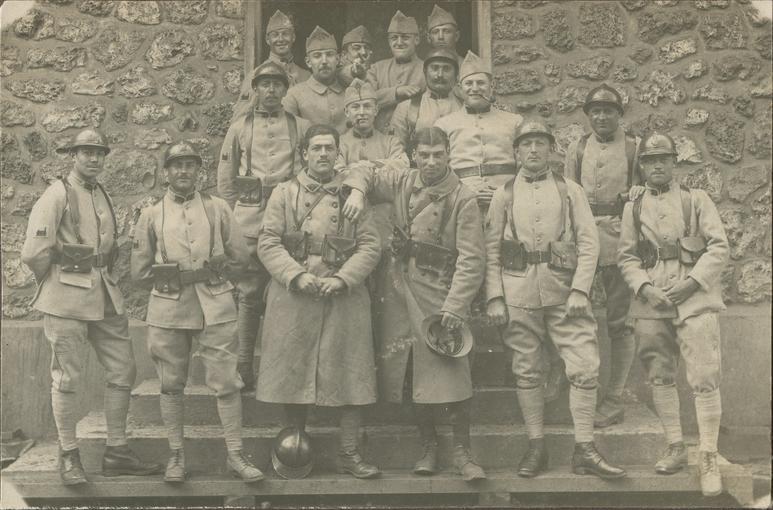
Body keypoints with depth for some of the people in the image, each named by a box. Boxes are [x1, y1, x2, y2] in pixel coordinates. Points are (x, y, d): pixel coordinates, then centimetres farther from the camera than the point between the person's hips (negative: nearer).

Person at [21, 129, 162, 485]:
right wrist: (52, 281, 1)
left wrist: (106, 279, 15)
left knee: (123, 371, 7)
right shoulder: (57, 195, -8)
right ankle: (69, 457, 12)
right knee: (67, 377, 0)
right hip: (67, 297, -7)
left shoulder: (104, 197, 14)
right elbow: (34, 253, -12)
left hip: (106, 295, 7)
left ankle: (116, 452, 17)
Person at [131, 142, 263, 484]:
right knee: (171, 384, 6)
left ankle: (235, 455, 5)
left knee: (226, 382, -2)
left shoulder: (218, 208, 10)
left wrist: (211, 271, 1)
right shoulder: (151, 215, 9)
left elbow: (240, 257, 10)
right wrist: (174, 276, 1)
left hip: (215, 306, 0)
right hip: (168, 309, 1)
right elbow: (139, 270, 8)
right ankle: (176, 455, 18)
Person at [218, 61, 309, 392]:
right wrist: (234, 215, 8)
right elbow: (225, 179, 15)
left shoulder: (301, 127, 11)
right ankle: (243, 369, 5)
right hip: (249, 220, 1)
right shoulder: (239, 128, 14)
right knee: (249, 293, 1)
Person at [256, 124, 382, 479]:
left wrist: (342, 278, -12)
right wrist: (297, 276, -13)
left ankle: (349, 453, 10)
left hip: (344, 298, 0)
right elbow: (268, 243, 0)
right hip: (294, 298, 0)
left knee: (350, 374, 0)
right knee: (293, 372, 5)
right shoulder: (284, 194, 8)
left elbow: (369, 246, 1)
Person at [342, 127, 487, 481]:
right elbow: (363, 171, 20)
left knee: (450, 369, -10)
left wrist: (454, 305, -21)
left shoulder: (462, 199, -9)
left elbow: (471, 259, -13)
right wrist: (357, 191, -4)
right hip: (398, 288, 4)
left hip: (438, 292, -4)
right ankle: (429, 447, 22)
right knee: (410, 371, 8)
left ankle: (462, 452, 4)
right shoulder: (402, 183, 5)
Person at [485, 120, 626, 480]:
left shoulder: (570, 191, 9)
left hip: (564, 292, 0)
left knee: (585, 366, -6)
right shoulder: (504, 195, 10)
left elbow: (589, 243, 3)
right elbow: (491, 250, 6)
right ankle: (536, 447, 15)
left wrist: (579, 290, -9)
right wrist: (495, 298, -3)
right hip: (519, 294, 0)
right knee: (526, 371, 5)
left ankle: (584, 451, 3)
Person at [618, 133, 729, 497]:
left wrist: (691, 282, -11)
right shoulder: (633, 208, 12)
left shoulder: (696, 199, 6)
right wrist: (645, 288, -9)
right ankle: (675, 449, 21)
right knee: (660, 377, 8)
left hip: (695, 300, -3)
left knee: (704, 379, -8)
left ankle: (708, 459, -1)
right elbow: (626, 257, 8)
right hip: (651, 304, 3)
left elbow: (719, 247, 0)